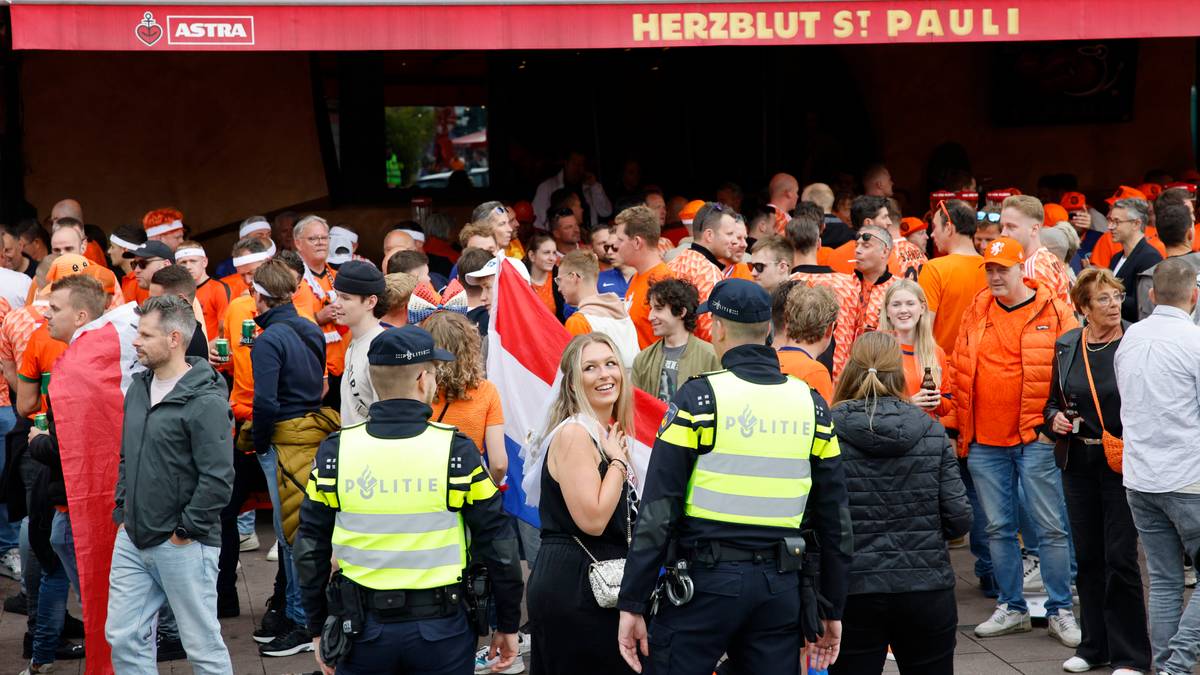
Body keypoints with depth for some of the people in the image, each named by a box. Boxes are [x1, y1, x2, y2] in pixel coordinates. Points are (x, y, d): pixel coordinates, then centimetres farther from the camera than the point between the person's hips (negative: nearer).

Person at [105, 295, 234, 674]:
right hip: (132, 540, 8)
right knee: (123, 637, 10)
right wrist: (123, 509, 13)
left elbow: (218, 479, -18)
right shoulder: (139, 388, 9)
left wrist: (186, 531, -14)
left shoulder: (206, 401, -16)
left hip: (182, 545, -8)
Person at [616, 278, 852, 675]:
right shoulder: (811, 405, 6)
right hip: (782, 588, 4)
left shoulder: (698, 399, -6)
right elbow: (834, 519, 9)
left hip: (707, 581, -4)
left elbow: (658, 511, -9)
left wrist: (632, 604, -5)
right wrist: (833, 610, 17)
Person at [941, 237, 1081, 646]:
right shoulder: (975, 313, 9)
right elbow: (958, 370, 14)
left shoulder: (1054, 313, -2)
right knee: (998, 528, 10)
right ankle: (1012, 608, 20)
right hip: (984, 441, 4)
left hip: (1035, 439, -4)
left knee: (1051, 528, 0)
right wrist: (953, 421, 10)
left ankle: (1060, 611, 8)